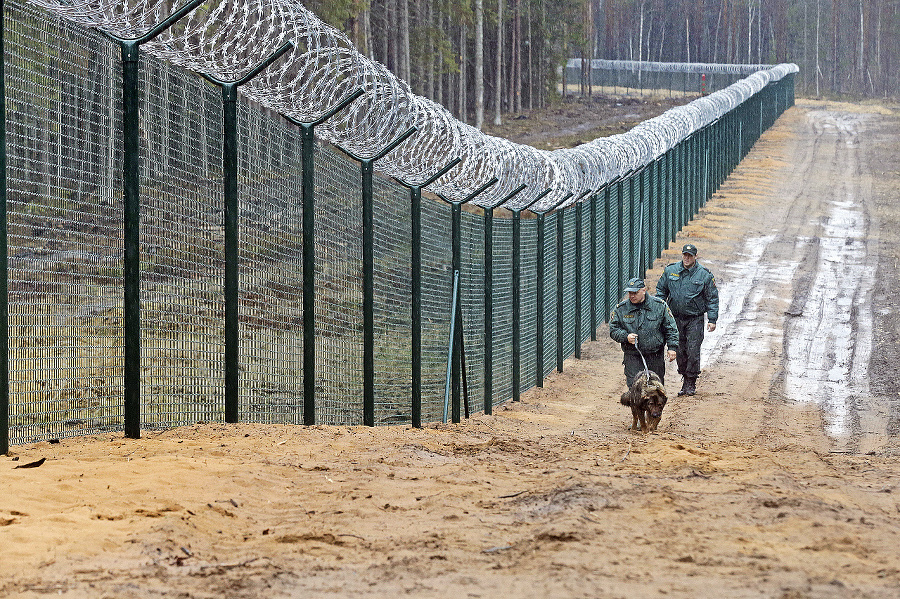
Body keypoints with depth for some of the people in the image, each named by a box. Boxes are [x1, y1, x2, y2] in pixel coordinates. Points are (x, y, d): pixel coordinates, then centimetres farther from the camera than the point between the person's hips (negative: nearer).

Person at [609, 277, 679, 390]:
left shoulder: (659, 306, 0)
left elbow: (670, 328, 6)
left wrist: (672, 347, -2)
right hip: (633, 356, 0)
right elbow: (613, 330, 6)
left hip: (655, 356, 0)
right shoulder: (621, 309, 1)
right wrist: (626, 337, -13)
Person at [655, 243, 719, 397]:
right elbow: (661, 291, 15)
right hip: (676, 318, 3)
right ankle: (686, 380, 18)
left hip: (695, 319, -3)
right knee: (680, 351, 6)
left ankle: (691, 383, 4)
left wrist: (712, 319, -5)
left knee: (693, 351, -7)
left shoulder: (704, 275, -3)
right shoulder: (670, 271, 5)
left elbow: (712, 298, 1)